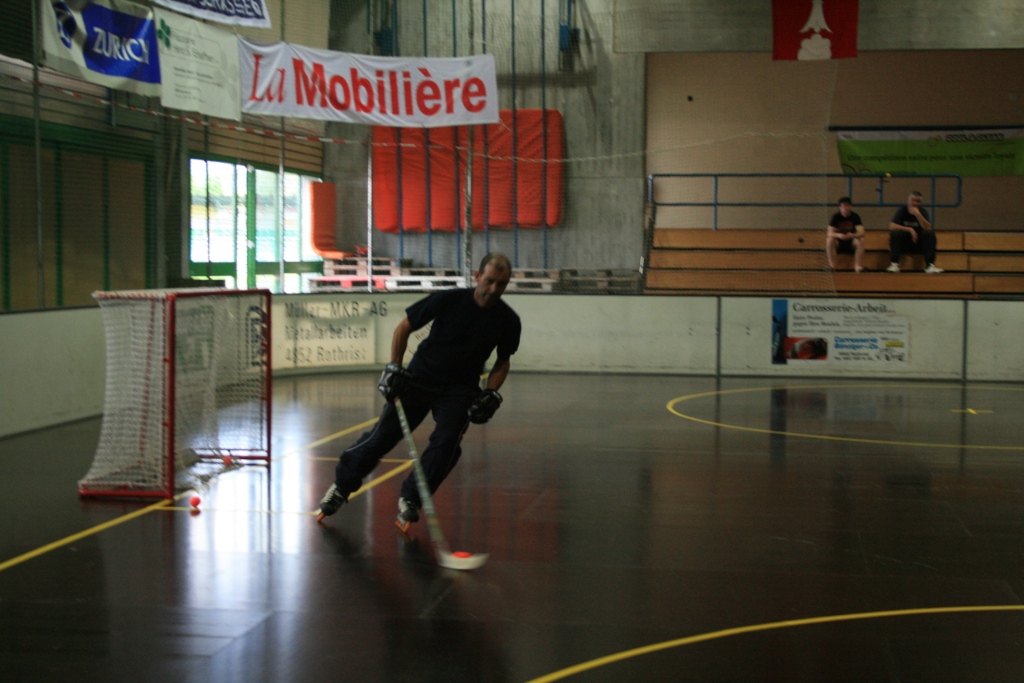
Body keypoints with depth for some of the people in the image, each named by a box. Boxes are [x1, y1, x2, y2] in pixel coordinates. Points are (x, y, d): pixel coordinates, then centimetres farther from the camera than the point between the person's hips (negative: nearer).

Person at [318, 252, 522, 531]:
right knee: (383, 436, 0)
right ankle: (341, 486, 21)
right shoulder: (448, 300, -16)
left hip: (460, 389, 2)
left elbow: (503, 362, 9)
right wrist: (394, 367, -10)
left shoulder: (508, 321, -8)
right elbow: (404, 327, -5)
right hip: (419, 378, -1)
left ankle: (409, 499, -2)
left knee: (446, 442, -20)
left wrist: (491, 394, -6)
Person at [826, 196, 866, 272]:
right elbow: (830, 233, -18)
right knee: (830, 240, -32)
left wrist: (853, 235, -42)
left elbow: (861, 232, -19)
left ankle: (858, 266, -25)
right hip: (838, 241, -1)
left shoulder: (855, 216, -8)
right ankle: (832, 266, -29)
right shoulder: (836, 216, -10)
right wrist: (838, 235, -41)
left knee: (860, 240, -30)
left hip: (851, 241, 1)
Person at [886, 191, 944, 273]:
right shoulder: (901, 210, -5)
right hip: (903, 244, -1)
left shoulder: (923, 211, -1)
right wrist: (910, 230, -23)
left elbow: (928, 228, -16)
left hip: (918, 243, 2)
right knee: (895, 233, -30)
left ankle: (930, 265, -27)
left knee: (930, 233, -24)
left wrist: (918, 215, -26)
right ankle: (894, 264, -32)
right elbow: (892, 226, -18)